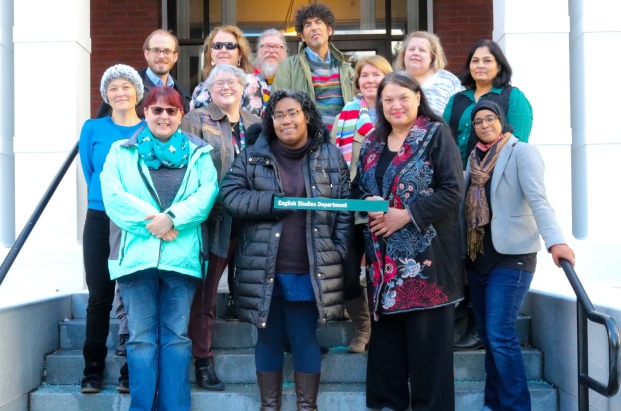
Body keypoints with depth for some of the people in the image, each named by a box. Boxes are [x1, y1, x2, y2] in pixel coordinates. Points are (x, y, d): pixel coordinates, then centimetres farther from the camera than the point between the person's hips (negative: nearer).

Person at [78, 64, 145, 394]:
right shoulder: (93, 128, 6)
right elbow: (90, 175, 10)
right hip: (100, 221, 1)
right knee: (99, 297, 2)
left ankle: (132, 371, 10)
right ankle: (93, 370, 11)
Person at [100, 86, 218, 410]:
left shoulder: (198, 154, 12)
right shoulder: (121, 152, 11)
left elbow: (207, 193, -3)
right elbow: (113, 197, -3)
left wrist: (172, 218, -17)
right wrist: (151, 222, -14)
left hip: (182, 256, 1)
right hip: (136, 255, 0)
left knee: (176, 336, 4)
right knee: (141, 337, 2)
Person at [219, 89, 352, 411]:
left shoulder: (330, 157, 5)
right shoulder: (252, 156, 4)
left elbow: (344, 210, 5)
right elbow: (229, 195, -7)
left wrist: (338, 255, -3)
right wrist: (276, 201, -14)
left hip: (311, 271, 0)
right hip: (263, 270, 1)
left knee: (305, 338, 7)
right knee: (269, 338, 10)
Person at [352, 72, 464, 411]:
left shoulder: (436, 135, -3)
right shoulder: (372, 143, 14)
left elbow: (452, 190, -11)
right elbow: (356, 188, 16)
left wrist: (406, 215, -16)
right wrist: (368, 203, -8)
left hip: (425, 254, -5)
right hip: (383, 256, 6)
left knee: (426, 337, -3)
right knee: (385, 332, 9)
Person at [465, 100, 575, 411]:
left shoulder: (522, 153, -7)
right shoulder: (475, 158, 13)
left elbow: (538, 199, -21)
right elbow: (465, 202, 12)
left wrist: (555, 241, -35)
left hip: (511, 256, -6)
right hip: (477, 257, 7)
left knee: (500, 335, -11)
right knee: (487, 335, 10)